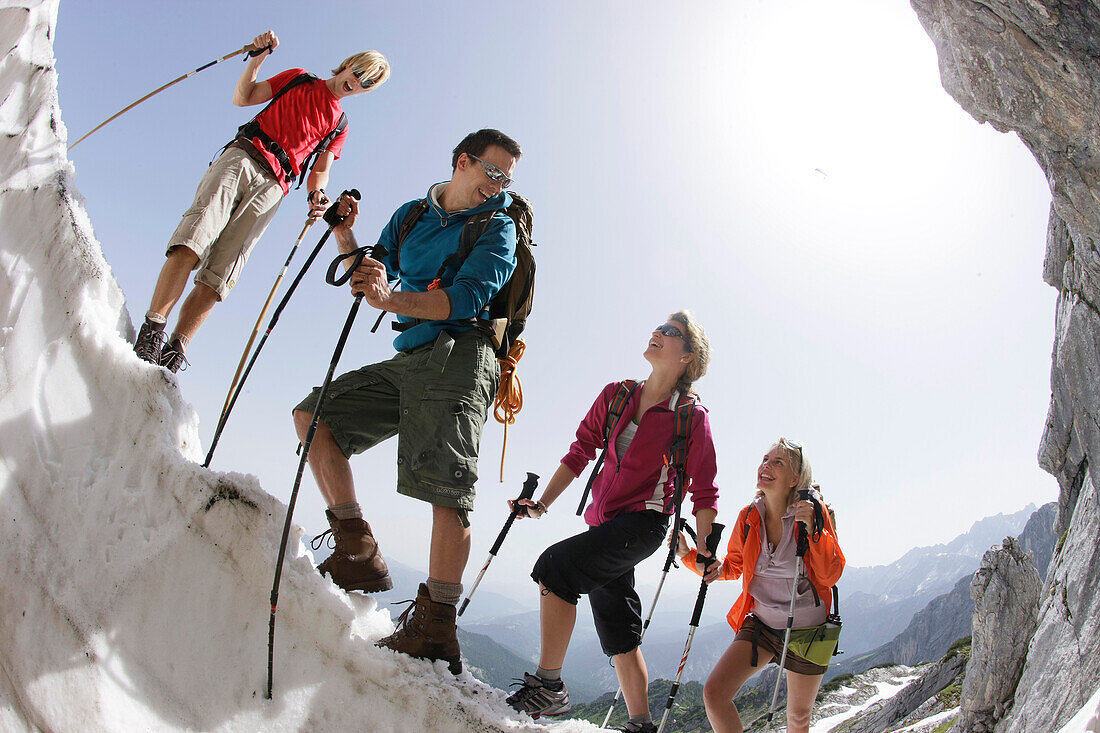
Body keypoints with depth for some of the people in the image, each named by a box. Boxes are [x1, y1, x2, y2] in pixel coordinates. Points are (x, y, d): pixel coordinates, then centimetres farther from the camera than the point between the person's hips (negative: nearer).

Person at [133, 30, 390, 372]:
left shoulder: (340, 125, 26)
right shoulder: (299, 79, 23)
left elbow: (320, 170, 15)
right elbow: (242, 98, 16)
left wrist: (316, 196, -7)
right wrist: (257, 57, 0)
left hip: (272, 187, 1)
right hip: (243, 156, 0)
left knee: (218, 279, -14)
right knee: (192, 244, -24)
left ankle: (172, 355, -17)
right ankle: (151, 331, -26)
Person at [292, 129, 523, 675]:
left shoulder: (497, 228, 4)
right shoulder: (410, 216, 22)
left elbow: (467, 298, -15)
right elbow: (369, 282, 24)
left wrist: (391, 298, -29)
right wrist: (345, 236, 7)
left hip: (460, 357, -7)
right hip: (410, 361, 7)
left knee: (446, 487, -19)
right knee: (313, 415, 0)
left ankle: (436, 628, -17)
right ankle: (358, 553, 0)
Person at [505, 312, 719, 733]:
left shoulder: (692, 417, -6)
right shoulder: (615, 396, 6)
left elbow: (704, 492, -3)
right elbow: (581, 451, 11)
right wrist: (542, 504, 6)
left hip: (643, 522, -6)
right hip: (604, 521, 6)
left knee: (554, 566, -24)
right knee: (618, 634, 11)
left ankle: (548, 686, -14)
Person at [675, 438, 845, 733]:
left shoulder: (815, 513, -13)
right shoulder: (748, 517, -5)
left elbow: (831, 576, -15)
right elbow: (732, 567, 9)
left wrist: (813, 530, -28)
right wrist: (689, 555, -5)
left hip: (807, 629, -2)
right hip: (761, 623, 2)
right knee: (714, 693, -15)